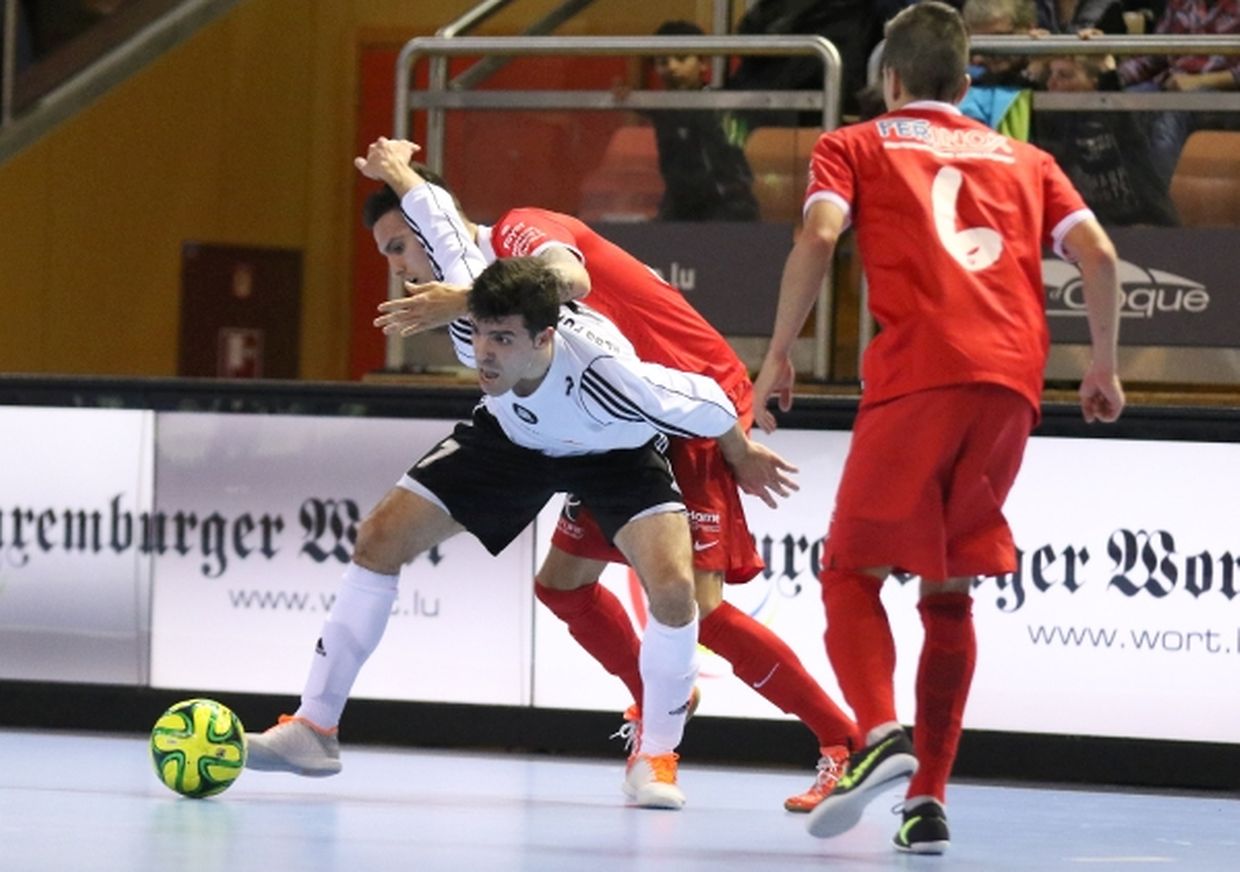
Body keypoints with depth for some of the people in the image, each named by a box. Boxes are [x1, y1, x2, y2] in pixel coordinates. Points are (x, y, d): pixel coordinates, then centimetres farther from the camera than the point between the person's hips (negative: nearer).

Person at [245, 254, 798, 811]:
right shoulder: (471, 330, -32)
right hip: (511, 433, 4)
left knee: (672, 586, -27)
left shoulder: (606, 372, -44)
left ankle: (654, 757, -3)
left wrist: (743, 457, -5)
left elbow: (707, 403, -25)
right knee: (379, 539, -7)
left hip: (617, 451, -4)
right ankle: (314, 728, 4)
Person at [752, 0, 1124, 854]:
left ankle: (880, 732, -23)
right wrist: (1104, 367, 21)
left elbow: (819, 236, -2)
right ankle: (928, 799, 5)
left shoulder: (853, 147, 16)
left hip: (916, 376, -3)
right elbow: (1098, 252, 12)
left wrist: (779, 355, 3)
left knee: (852, 570, 4)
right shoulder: (1024, 159, 25)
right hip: (1013, 380, 4)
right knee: (949, 592, 14)